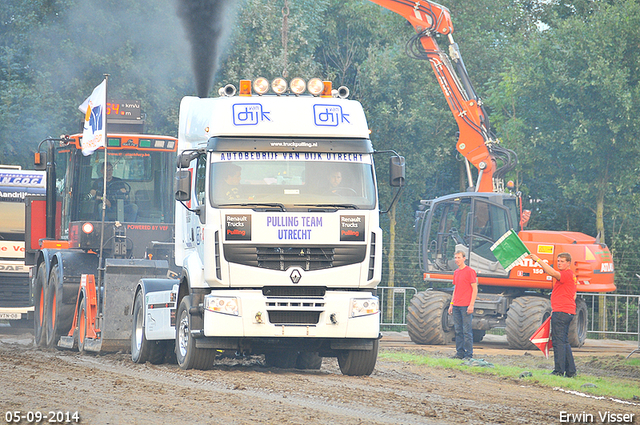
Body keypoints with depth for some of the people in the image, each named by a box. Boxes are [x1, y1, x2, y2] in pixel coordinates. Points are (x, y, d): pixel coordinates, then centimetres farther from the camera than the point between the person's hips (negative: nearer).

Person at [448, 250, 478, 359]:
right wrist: (451, 304, 18)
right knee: (458, 330, 9)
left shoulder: (470, 271, -7)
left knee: (467, 331, -6)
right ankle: (460, 352, 14)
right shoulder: (456, 272, 16)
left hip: (466, 306, -8)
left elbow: (475, 289, -9)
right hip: (456, 306, 8)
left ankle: (469, 354, -4)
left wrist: (471, 305, -15)